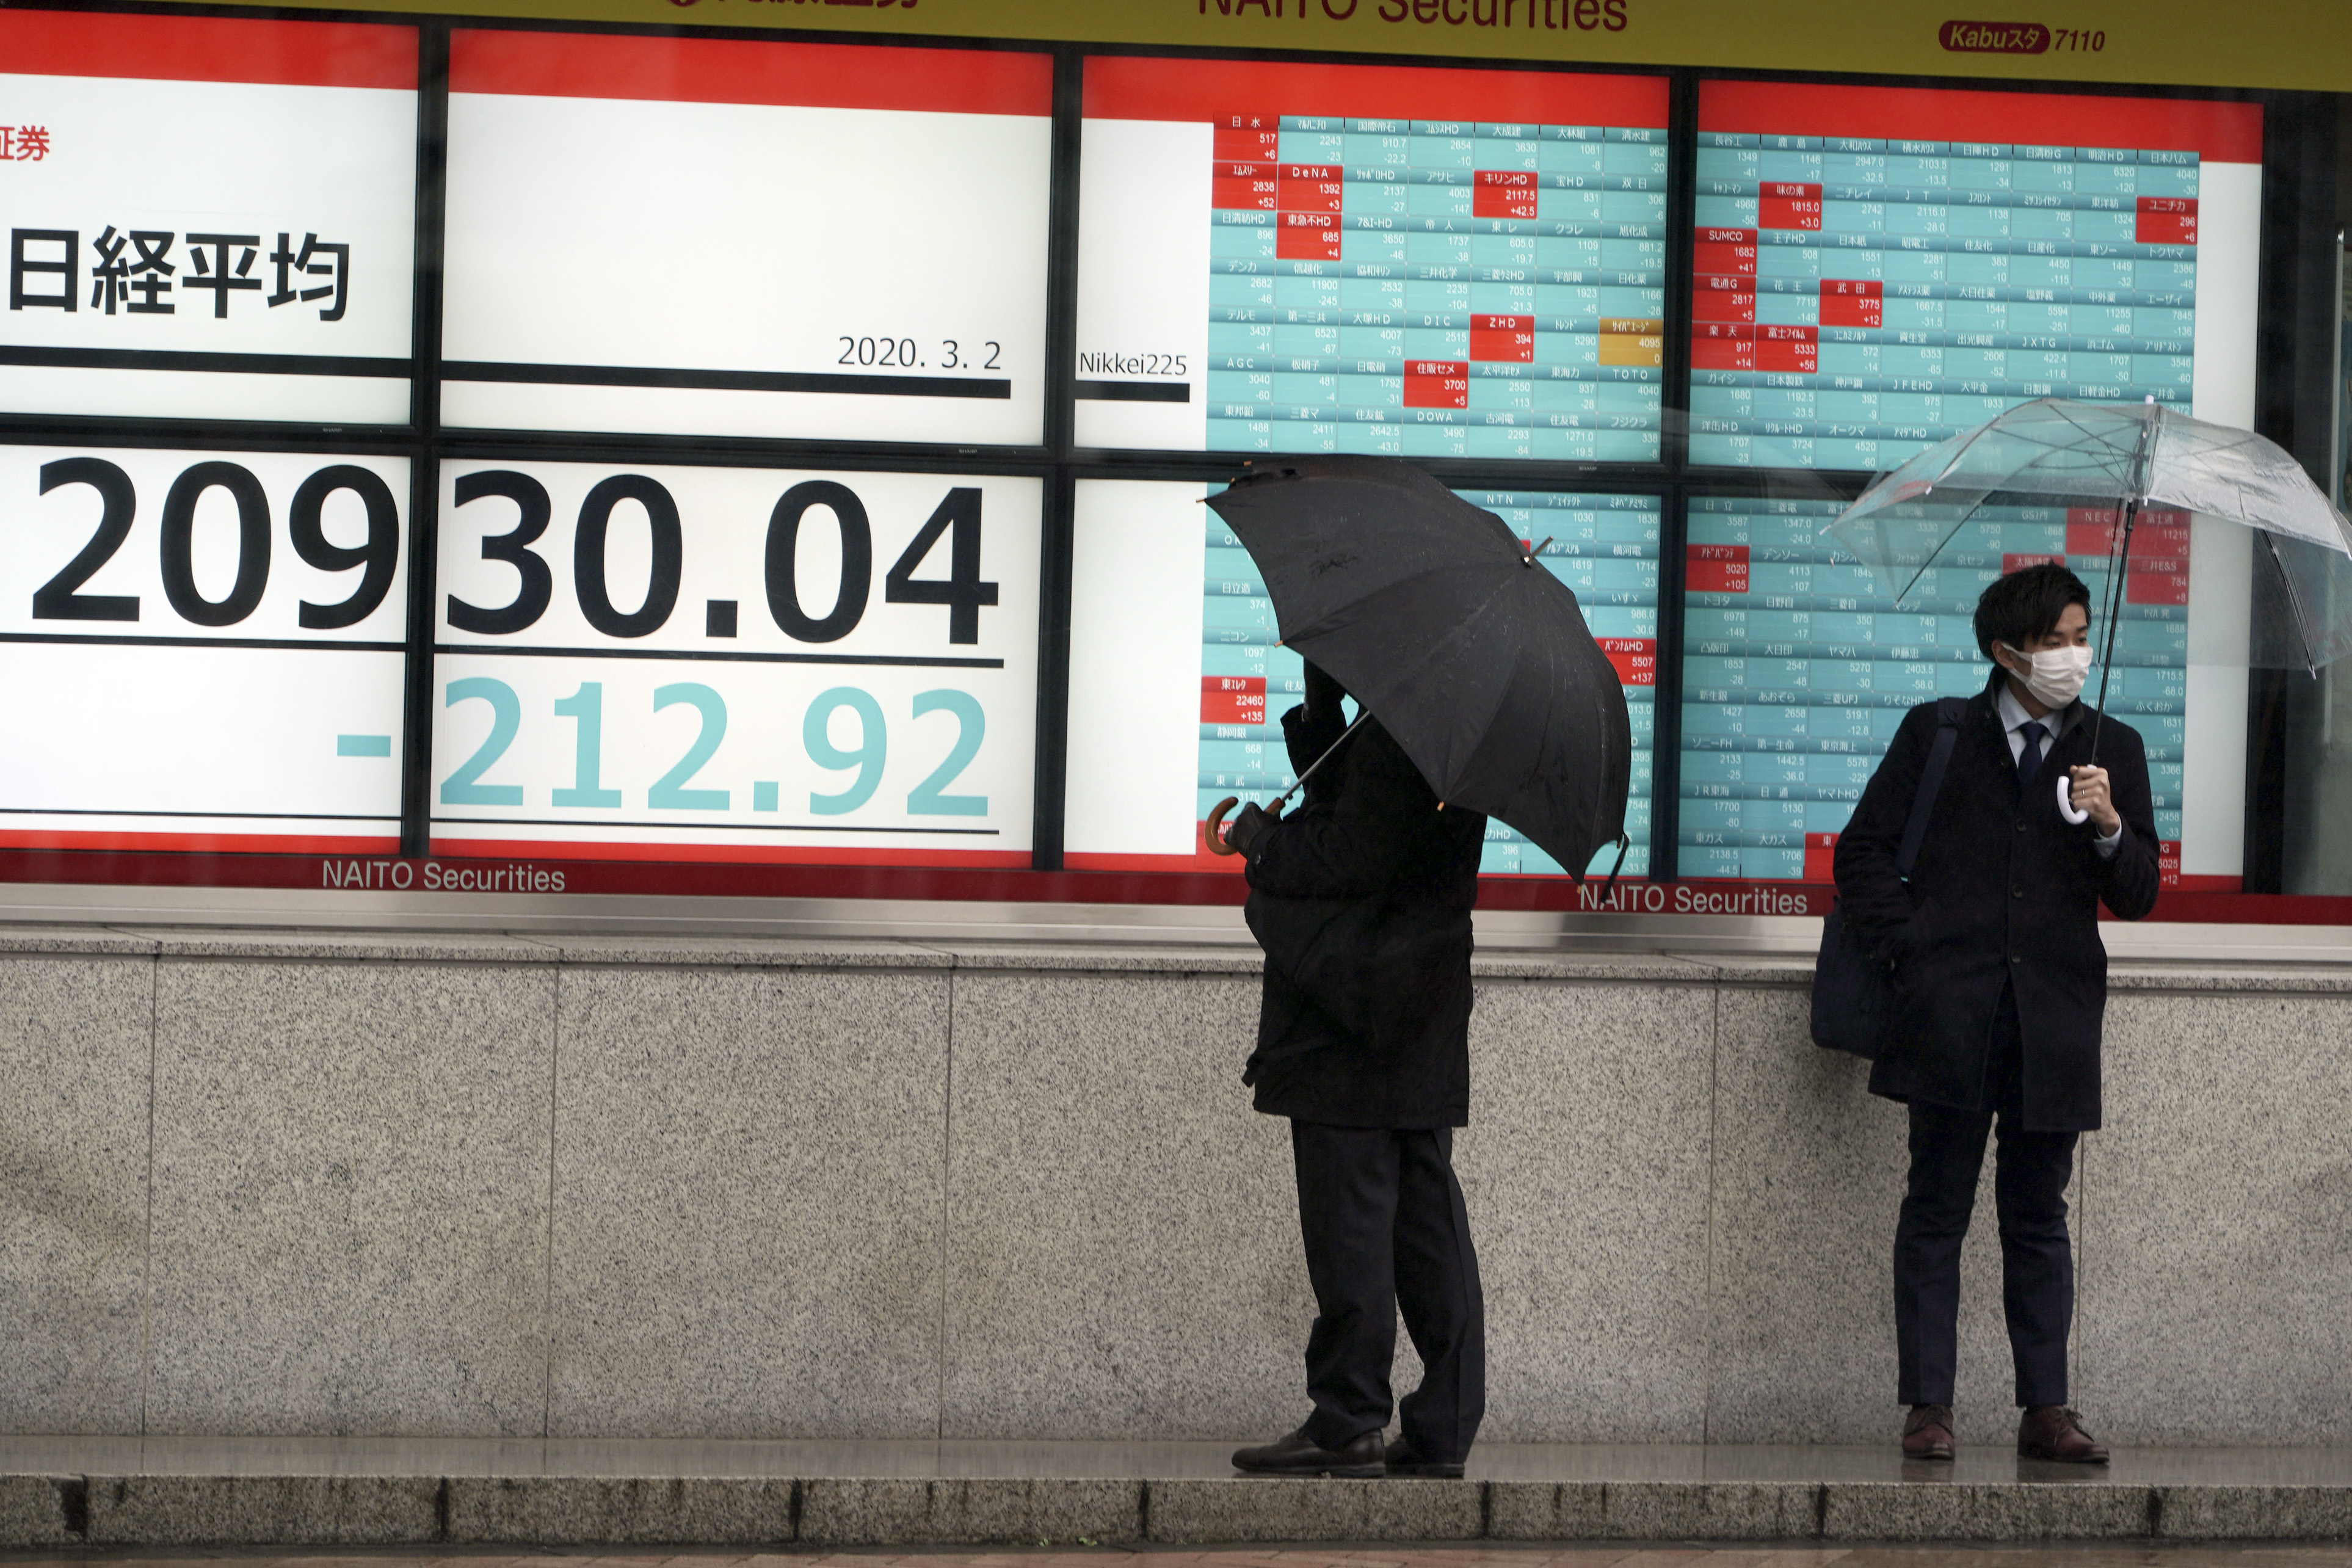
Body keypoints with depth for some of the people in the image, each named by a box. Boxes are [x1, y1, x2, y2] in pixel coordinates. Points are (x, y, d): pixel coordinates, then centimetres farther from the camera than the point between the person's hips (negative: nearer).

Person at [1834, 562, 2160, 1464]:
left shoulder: (2111, 750, 12)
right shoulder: (1936, 733, 8)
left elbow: (2137, 898, 8)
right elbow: (1863, 852, 9)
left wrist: (2111, 831, -11)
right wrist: (1911, 945, -2)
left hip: (2054, 1017, 2)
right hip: (1952, 1010, -2)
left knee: (2038, 1216, 6)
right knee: (1937, 1210, 0)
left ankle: (2045, 1409, 8)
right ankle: (1928, 1407, 2)